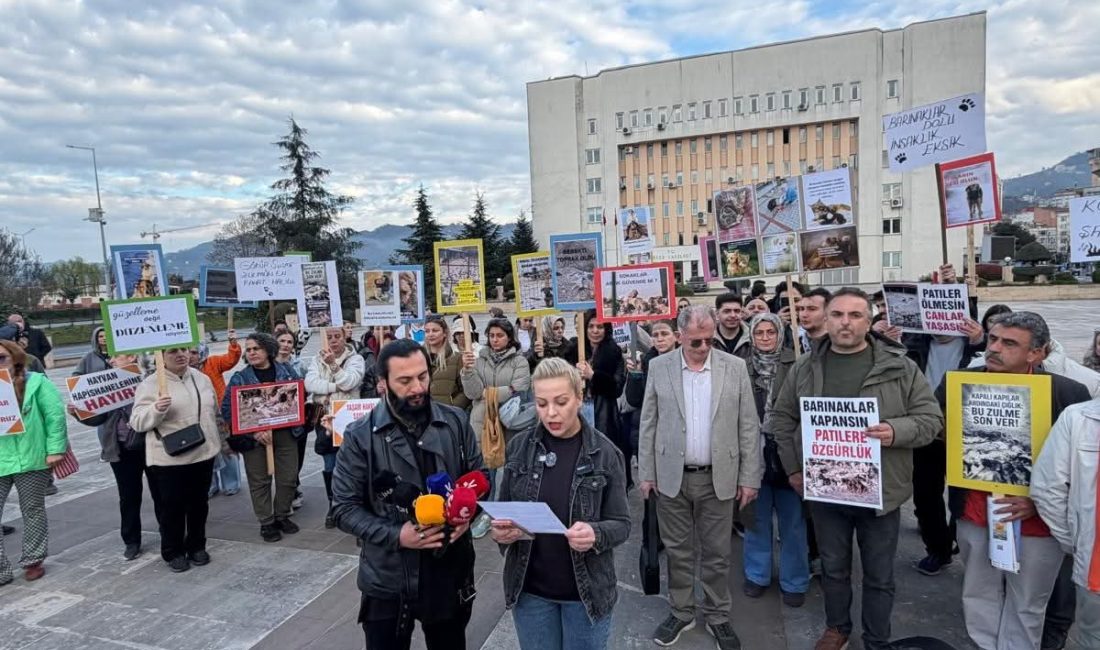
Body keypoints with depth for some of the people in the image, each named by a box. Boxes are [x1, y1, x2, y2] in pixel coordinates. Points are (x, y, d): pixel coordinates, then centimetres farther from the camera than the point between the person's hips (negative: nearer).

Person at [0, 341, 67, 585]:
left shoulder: (35, 382, -6)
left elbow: (55, 415, -8)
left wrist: (55, 449, -11)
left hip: (31, 459, -2)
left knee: (33, 511, 13)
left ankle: (32, 561, 27)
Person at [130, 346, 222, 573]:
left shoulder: (202, 378, 7)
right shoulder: (150, 384, -9)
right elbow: (137, 422, -12)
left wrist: (219, 442, 19)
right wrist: (156, 409, -31)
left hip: (203, 454, 5)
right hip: (168, 459, -4)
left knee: (199, 504, 14)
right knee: (171, 507, 6)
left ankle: (197, 547, 29)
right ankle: (173, 552, 22)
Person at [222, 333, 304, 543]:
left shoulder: (286, 370, 6)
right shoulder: (239, 378, -1)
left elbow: (300, 395, 9)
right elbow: (228, 409, -6)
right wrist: (253, 431, -17)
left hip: (285, 432, 2)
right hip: (254, 436, -2)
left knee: (288, 477, 7)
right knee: (260, 480, 5)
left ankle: (282, 516, 26)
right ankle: (266, 523, 18)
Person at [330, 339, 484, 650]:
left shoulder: (456, 422, -4)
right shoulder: (360, 436, -10)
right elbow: (345, 508, -8)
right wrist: (396, 535, -21)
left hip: (451, 574, 2)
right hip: (388, 581, -2)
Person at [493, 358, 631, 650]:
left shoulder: (605, 453, -10)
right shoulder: (519, 447, -5)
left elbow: (621, 524, -7)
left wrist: (596, 534, -27)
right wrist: (501, 531, -17)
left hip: (587, 589, -1)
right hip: (530, 588, 2)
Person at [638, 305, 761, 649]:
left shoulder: (735, 367, -3)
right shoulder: (659, 367, -2)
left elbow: (749, 426, -1)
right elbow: (648, 424, 2)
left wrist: (749, 477, -2)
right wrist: (646, 473, 0)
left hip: (718, 478, 0)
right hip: (671, 477, 1)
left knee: (717, 553, 11)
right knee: (677, 550, 13)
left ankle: (718, 617, 29)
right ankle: (681, 612, 30)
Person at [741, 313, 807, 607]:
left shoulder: (796, 365, -5)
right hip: (754, 453, 2)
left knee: (792, 521, 10)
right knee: (757, 518, 14)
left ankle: (793, 582, 27)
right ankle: (757, 575, 31)